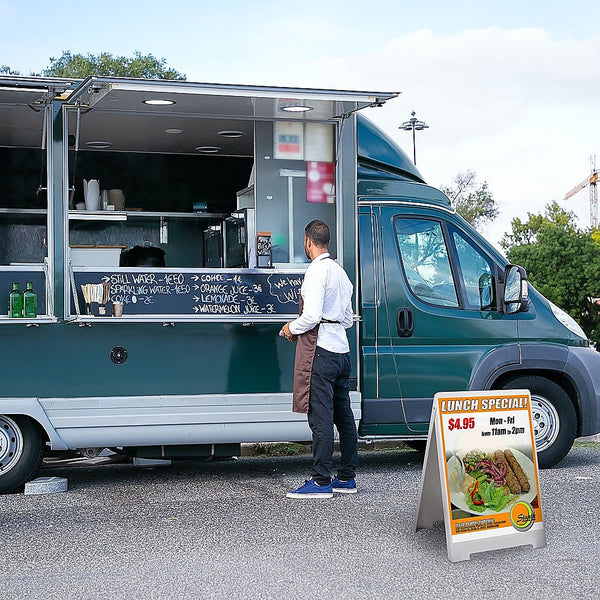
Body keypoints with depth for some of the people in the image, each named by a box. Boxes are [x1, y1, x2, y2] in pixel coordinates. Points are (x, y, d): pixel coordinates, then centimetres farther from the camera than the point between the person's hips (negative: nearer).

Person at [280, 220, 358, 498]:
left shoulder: (317, 270, -10)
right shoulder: (340, 272, 17)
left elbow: (311, 316, -20)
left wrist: (292, 328, -1)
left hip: (320, 350, -9)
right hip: (341, 348, 9)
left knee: (321, 416, -8)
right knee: (343, 415, 11)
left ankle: (321, 481, -7)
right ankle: (346, 478, 18)